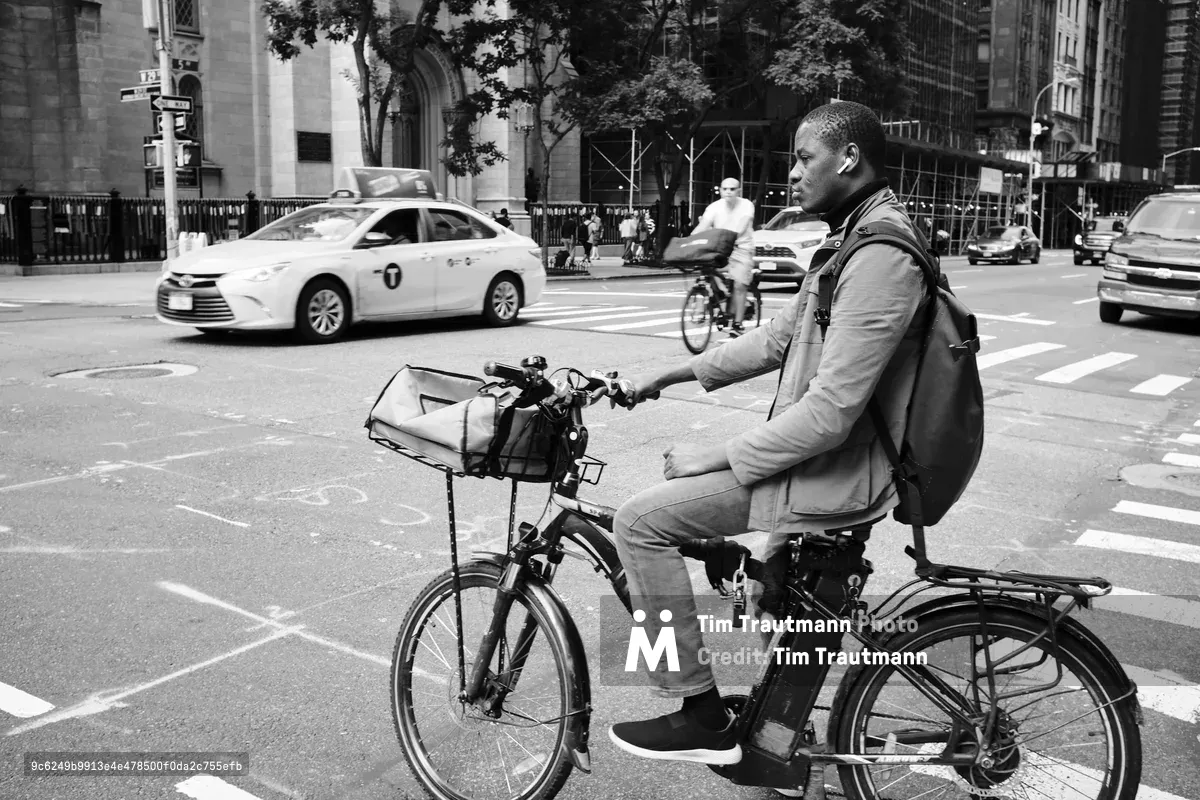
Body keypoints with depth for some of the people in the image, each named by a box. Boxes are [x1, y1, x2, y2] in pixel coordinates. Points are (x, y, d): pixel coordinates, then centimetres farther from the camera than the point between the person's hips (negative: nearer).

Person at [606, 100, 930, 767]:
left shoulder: (882, 256, -23)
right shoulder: (854, 237, 13)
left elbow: (828, 413, -28)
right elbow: (778, 339, 18)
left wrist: (718, 456, -19)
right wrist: (671, 374, 12)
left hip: (837, 473, -10)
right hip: (824, 460, 11)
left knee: (641, 521, -12)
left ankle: (702, 716, -3)